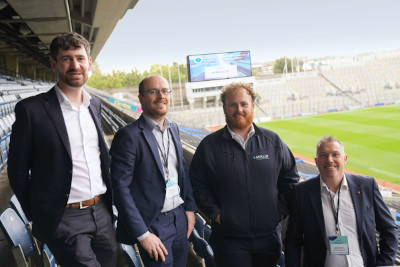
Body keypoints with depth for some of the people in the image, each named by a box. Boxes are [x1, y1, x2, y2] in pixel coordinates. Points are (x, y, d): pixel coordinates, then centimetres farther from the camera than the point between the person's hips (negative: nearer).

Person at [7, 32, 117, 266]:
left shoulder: (95, 104, 8)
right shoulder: (31, 109, -10)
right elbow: (18, 171, -5)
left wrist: (108, 200, 15)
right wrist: (39, 219, 0)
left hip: (102, 213, 6)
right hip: (65, 220, -6)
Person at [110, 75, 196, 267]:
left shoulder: (173, 128, 8)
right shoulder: (129, 135, -14)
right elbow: (121, 188, -16)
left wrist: (190, 208, 9)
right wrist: (143, 234, -17)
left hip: (180, 218, 7)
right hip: (153, 224, -6)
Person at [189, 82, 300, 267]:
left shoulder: (272, 141, 4)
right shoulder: (209, 146, -1)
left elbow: (290, 178, 11)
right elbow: (197, 185, 1)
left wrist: (281, 210, 3)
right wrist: (215, 213, -8)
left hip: (269, 236, 3)